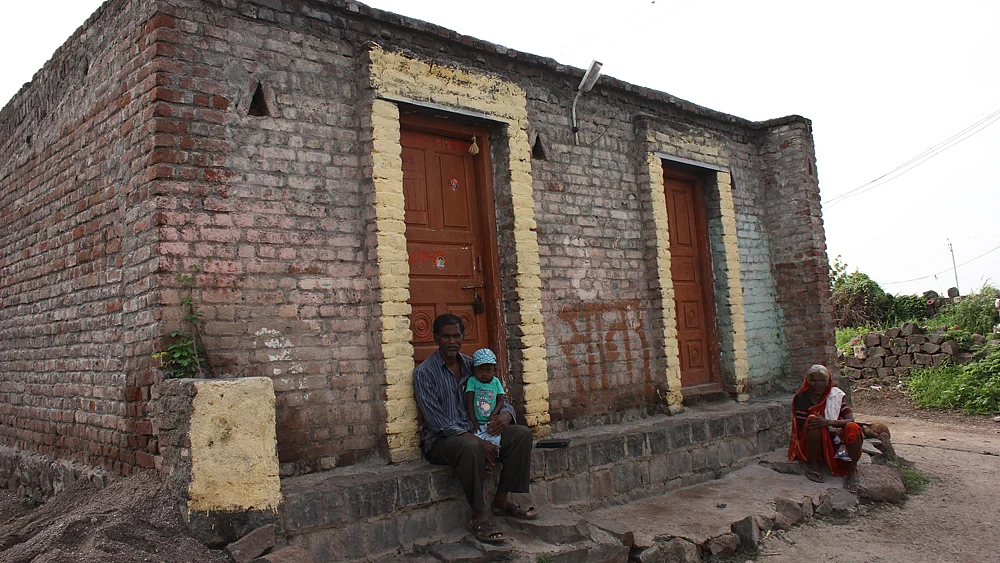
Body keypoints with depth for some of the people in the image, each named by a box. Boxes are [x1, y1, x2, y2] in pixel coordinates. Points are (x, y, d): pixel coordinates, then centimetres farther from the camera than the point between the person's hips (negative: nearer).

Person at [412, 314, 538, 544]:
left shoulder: (472, 365, 10)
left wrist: (506, 414, -12)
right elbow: (436, 420, -17)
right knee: (469, 446, -38)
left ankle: (502, 500, -2)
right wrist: (477, 441, -25)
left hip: (474, 432, 6)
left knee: (522, 434, -11)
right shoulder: (424, 372, -8)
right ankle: (479, 516, -24)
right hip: (441, 440, -6)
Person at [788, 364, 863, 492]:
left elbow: (851, 419, -14)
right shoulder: (802, 398, -7)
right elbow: (801, 430, -11)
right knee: (813, 420, -32)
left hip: (835, 442, 2)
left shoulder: (835, 395, -1)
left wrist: (828, 422, -33)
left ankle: (852, 471, -13)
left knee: (853, 428, -27)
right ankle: (813, 465, -18)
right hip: (811, 444, -2)